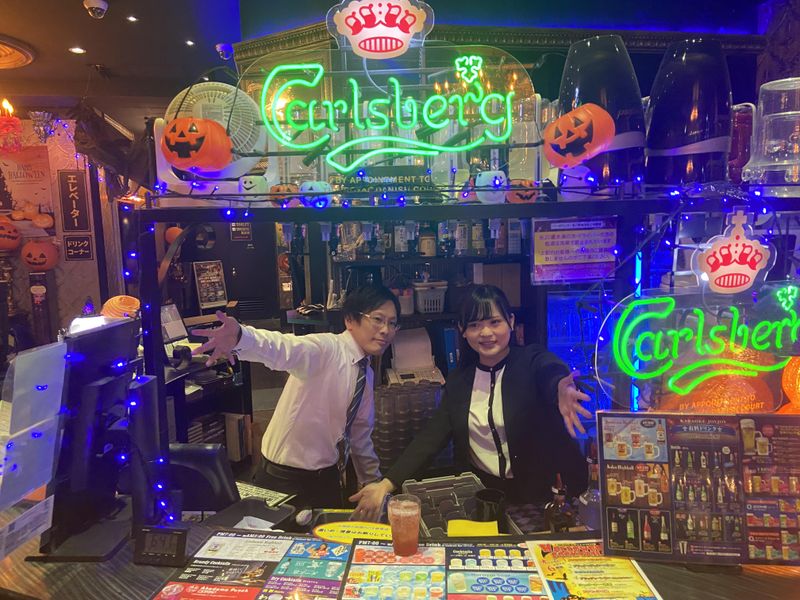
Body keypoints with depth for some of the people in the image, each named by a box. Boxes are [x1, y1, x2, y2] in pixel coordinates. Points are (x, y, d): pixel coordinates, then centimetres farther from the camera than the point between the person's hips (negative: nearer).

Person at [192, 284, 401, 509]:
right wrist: (240, 337, -60)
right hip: (285, 479, -7)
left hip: (327, 479, 7)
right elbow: (283, 349, -40)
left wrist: (373, 483, 22)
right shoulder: (327, 349, -19)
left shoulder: (366, 373, 3)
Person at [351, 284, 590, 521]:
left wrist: (563, 390, -58)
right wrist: (386, 484, -15)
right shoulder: (458, 381, 3)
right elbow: (431, 437, -2)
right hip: (483, 491, 3)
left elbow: (554, 374, -32)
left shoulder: (534, 361, -8)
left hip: (544, 491, -3)